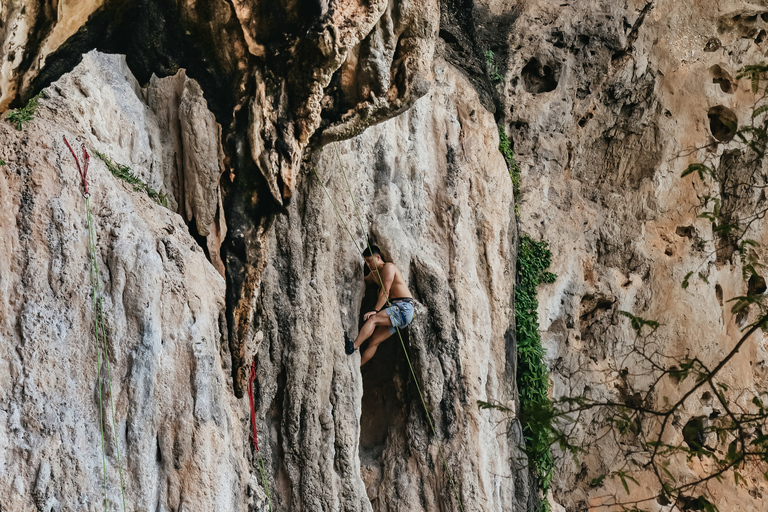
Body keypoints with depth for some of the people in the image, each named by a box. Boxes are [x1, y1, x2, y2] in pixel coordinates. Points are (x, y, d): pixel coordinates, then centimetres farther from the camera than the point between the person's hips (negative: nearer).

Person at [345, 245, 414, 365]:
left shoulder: (388, 267, -6)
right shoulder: (374, 274, 21)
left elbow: (385, 292, -15)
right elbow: (364, 280, 46)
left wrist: (375, 310, -22)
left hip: (404, 308, -9)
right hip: (395, 310, 9)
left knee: (372, 319, -27)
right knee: (374, 341, -2)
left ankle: (353, 346, -42)